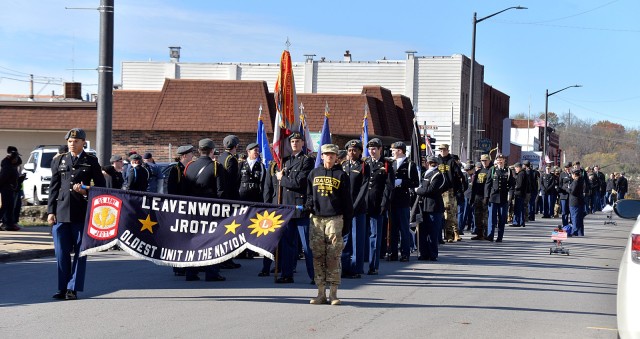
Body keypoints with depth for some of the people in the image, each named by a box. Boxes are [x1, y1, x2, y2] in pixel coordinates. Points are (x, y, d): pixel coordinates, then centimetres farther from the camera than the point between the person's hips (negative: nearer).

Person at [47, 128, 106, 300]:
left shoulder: (91, 161, 6)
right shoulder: (59, 161, 13)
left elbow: (101, 186, 9)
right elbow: (53, 187, 12)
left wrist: (86, 191, -10)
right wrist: (51, 211, 5)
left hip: (82, 214, -2)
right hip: (61, 213, 2)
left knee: (80, 253, 0)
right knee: (61, 253, 2)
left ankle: (73, 289, 6)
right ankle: (62, 288, 12)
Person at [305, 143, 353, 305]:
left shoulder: (341, 175, 4)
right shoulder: (314, 173, 13)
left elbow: (347, 201, 5)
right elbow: (309, 194, 23)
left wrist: (347, 224, 0)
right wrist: (308, 204, 0)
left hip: (335, 219, -3)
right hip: (316, 219, 3)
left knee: (334, 257, -5)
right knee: (318, 257, 2)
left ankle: (333, 294, 0)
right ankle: (321, 293, 7)